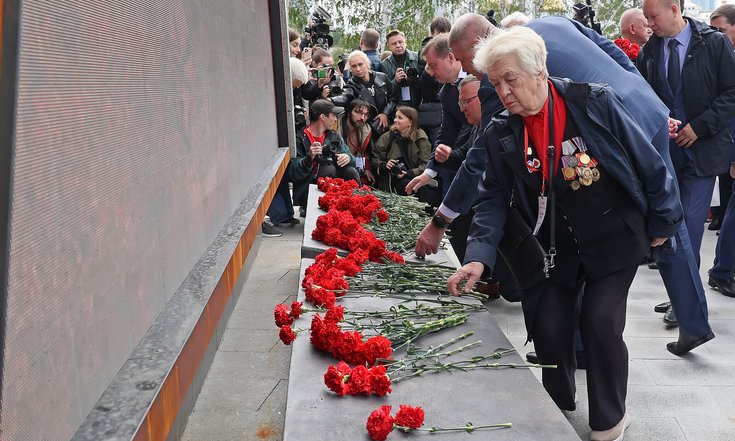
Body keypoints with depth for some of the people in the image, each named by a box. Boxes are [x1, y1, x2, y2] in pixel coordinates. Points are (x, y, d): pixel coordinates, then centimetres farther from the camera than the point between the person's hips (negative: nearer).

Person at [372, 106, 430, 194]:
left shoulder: (421, 139, 4)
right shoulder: (387, 137, 8)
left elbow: (426, 165, -3)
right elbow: (375, 159, 9)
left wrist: (409, 173, -17)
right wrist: (384, 165, -12)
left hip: (415, 176, 0)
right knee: (406, 184, -34)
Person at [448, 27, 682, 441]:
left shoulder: (596, 102, -16)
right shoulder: (501, 134, -7)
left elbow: (648, 163, -7)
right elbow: (495, 197, -3)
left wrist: (661, 223, -1)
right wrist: (479, 256, -17)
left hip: (614, 236, -3)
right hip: (556, 244, 4)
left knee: (600, 321, -10)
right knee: (547, 327, 2)